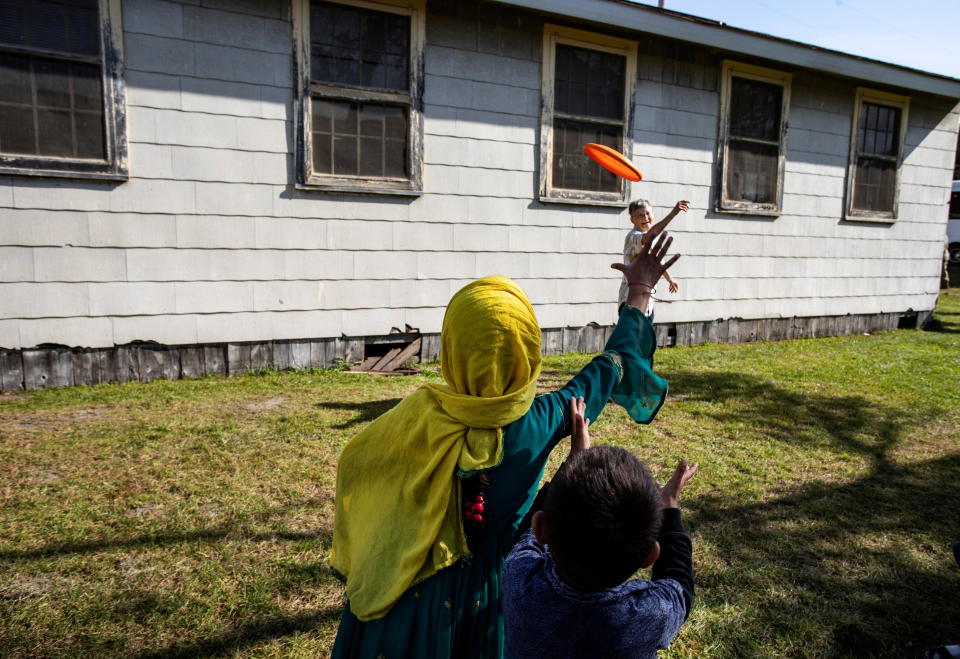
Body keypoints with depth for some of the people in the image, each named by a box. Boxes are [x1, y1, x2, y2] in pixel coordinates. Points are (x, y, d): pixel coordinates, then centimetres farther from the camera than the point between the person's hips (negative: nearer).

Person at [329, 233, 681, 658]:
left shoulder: (419, 417, -24)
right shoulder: (540, 422, -23)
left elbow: (354, 465, -6)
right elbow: (613, 365, -8)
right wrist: (640, 292, 5)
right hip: (486, 588, 1)